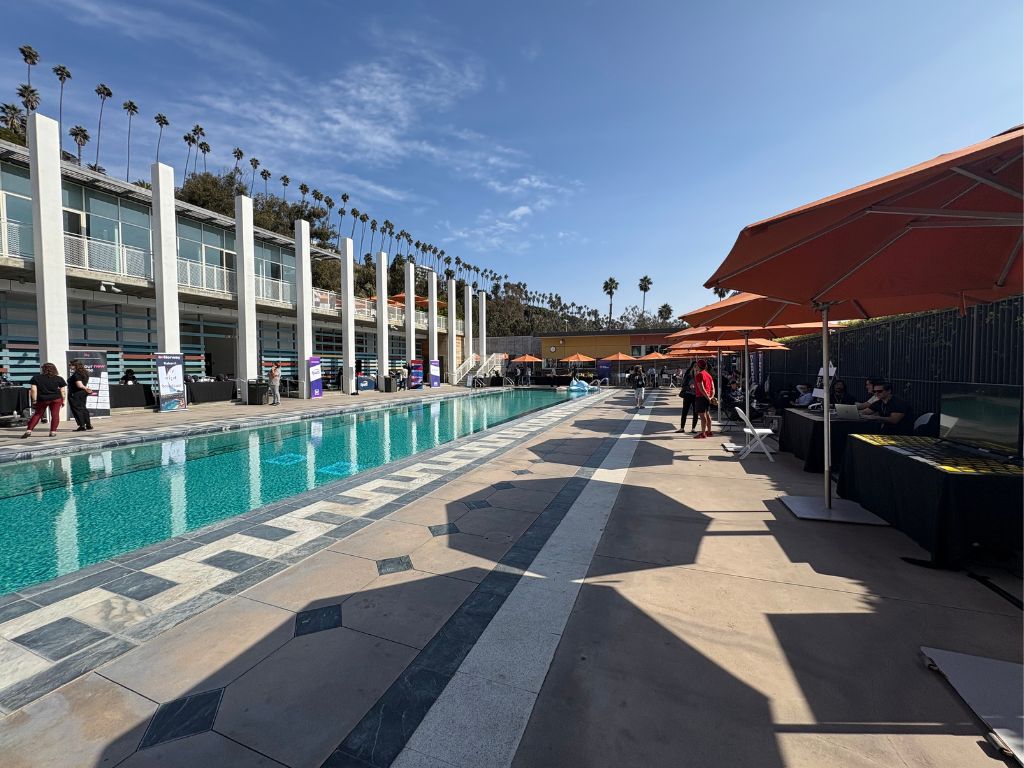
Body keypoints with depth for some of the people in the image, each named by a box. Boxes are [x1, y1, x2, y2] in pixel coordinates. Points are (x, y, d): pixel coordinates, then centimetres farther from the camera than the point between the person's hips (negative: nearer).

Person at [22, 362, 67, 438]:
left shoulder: (36, 378, 2)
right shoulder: (59, 378, 1)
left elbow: (33, 390, -3)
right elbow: (63, 391, 0)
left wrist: (34, 401, 2)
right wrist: (63, 401, 6)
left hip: (42, 399, 1)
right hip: (56, 399, -1)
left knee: (37, 415, 13)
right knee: (55, 414, 1)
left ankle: (29, 431, 4)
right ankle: (53, 432, -2)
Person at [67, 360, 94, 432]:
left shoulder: (76, 374, -19)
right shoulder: (85, 373, 9)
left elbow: (80, 385, -23)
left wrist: (86, 388, -7)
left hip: (75, 394, -9)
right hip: (83, 393, 9)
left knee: (77, 409, -2)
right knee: (83, 408, 15)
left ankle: (82, 426, -2)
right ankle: (88, 425, 18)